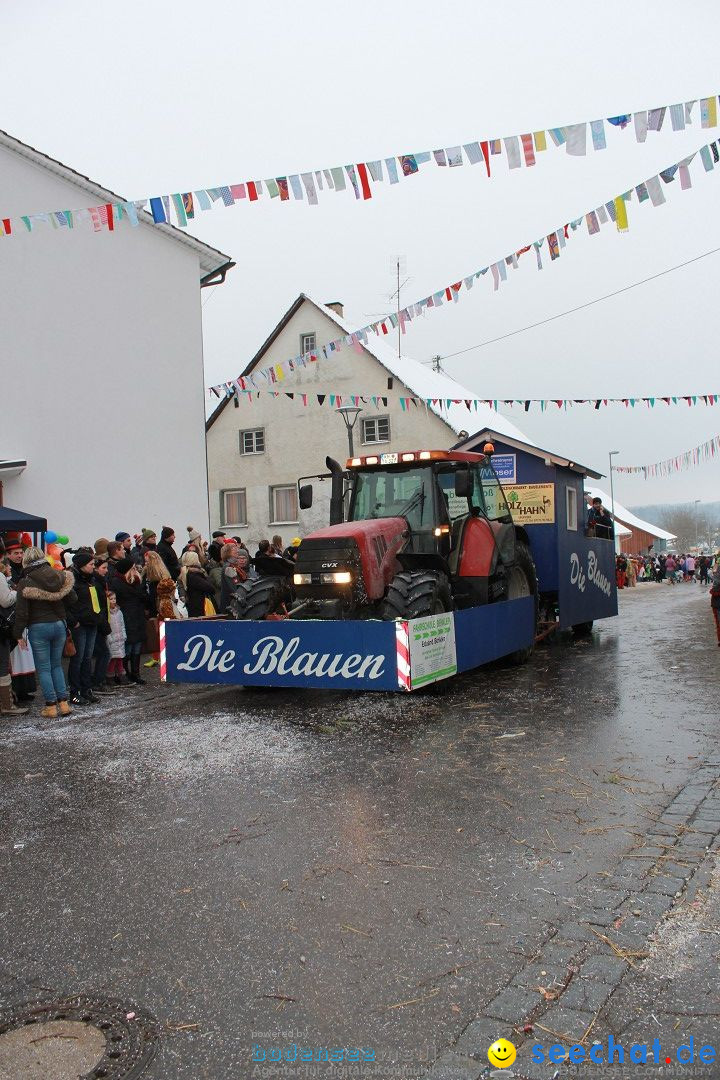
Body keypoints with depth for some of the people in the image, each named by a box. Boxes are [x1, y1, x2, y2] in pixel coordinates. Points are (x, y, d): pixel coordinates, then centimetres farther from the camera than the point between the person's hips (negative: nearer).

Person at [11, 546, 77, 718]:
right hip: (59, 625, 4)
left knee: (44, 668, 5)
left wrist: (18, 633, -2)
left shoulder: (25, 583, -11)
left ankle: (51, 706, 6)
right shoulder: (61, 576, 0)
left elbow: (21, 612, -11)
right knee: (57, 665, 16)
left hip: (38, 627, -4)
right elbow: (73, 600, 5)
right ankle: (63, 703, 12)